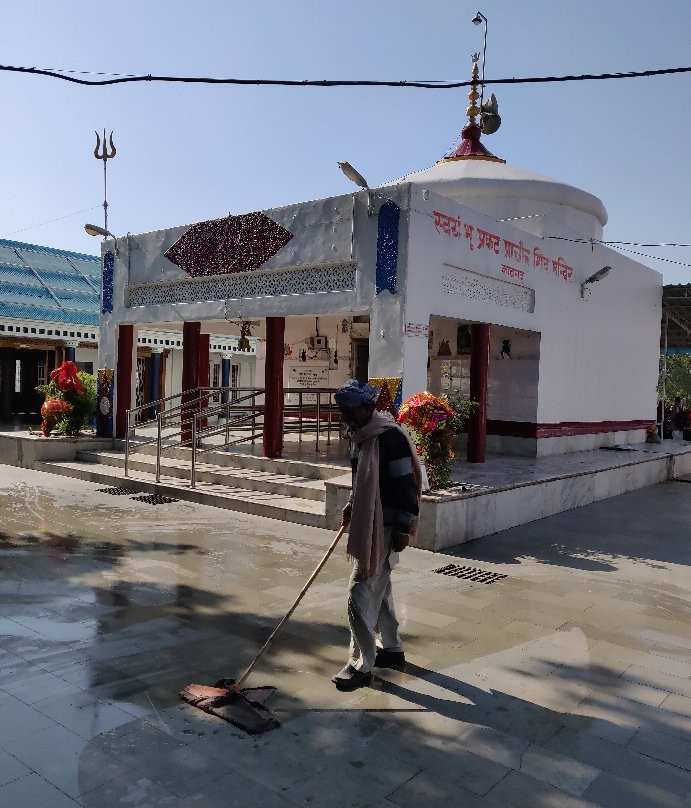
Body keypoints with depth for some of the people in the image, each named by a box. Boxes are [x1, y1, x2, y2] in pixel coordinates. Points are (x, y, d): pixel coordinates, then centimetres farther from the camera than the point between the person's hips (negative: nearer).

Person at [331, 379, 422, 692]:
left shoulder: (389, 437, -21)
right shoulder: (360, 435, 9)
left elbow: (405, 484, -21)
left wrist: (403, 529, -20)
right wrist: (353, 505, 13)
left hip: (383, 526, -10)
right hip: (366, 522, 10)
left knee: (361, 593, -6)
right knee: (379, 587, 20)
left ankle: (361, 665, 6)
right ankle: (391, 649, 36)